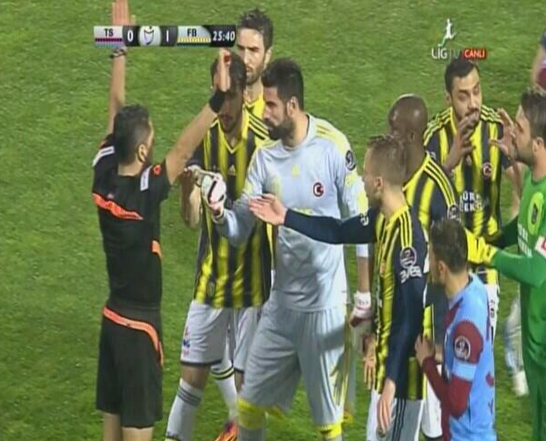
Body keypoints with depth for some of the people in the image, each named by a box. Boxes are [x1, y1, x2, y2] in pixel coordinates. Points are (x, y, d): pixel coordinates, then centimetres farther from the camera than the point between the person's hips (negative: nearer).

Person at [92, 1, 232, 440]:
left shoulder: (103, 176, -5)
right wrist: (219, 97, -39)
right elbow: (184, 149, -33)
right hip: (140, 323, -7)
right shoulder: (144, 192, -23)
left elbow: (116, 108, 4)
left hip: (113, 317, 7)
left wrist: (121, 49, 10)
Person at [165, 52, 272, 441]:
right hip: (210, 276, 4)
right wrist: (188, 187, -26)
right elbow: (191, 217, -8)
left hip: (252, 278, -4)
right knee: (193, 370, 8)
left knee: (246, 379, 2)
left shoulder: (262, 140, -14)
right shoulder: (205, 136, -2)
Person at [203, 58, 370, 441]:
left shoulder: (333, 147, -14)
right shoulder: (265, 157, 0)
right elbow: (241, 227, -1)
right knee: (250, 404, 11)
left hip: (326, 305, -5)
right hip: (281, 302, 5)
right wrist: (220, 214, -24)